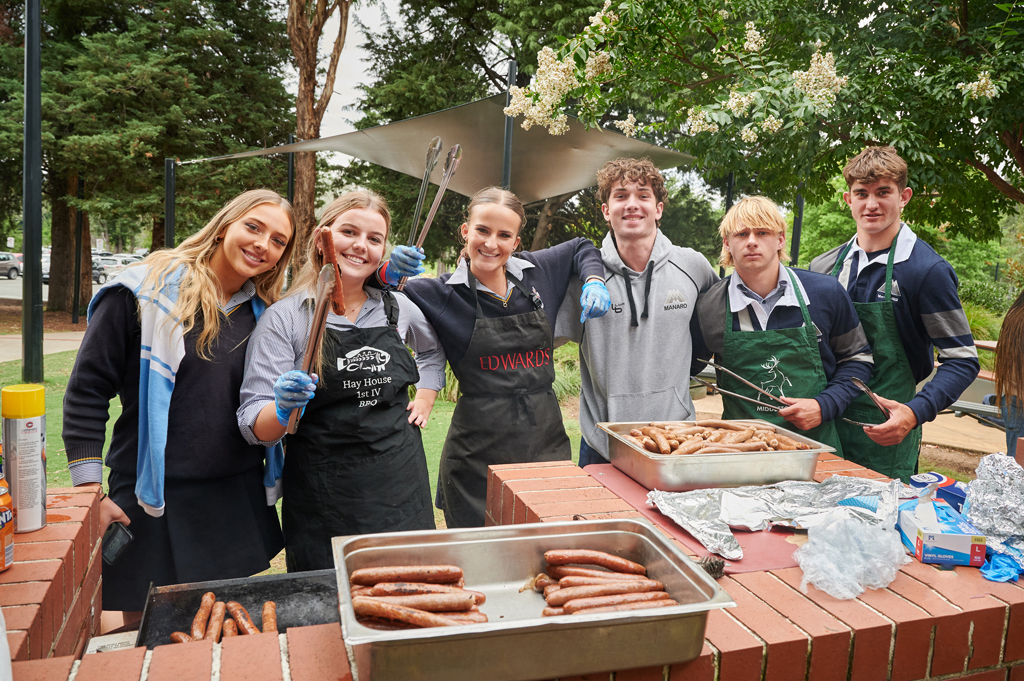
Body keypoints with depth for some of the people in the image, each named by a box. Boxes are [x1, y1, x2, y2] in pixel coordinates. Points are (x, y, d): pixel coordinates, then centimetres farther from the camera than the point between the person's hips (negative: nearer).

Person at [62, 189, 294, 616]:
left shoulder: (264, 311, 7)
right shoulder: (145, 292, -7)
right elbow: (86, 392, -5)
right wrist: (90, 496, -7)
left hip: (239, 501, 4)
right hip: (153, 502, -4)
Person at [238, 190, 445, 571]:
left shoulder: (398, 308, 6)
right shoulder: (285, 318, -6)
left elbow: (433, 349, 27)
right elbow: (255, 426, -8)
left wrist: (424, 402, 14)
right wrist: (283, 410, -29)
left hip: (401, 488, 4)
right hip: (323, 500, -3)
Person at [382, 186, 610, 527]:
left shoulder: (538, 271, 5)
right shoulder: (442, 294, -5)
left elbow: (582, 249, 24)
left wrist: (594, 282, 6)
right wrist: (390, 272, -21)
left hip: (546, 442, 3)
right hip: (478, 453, -3)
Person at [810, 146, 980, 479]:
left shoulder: (927, 270, -11)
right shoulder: (824, 266, 4)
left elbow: (962, 359, -9)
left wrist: (915, 413, -24)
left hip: (887, 438, -4)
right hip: (825, 427, 5)